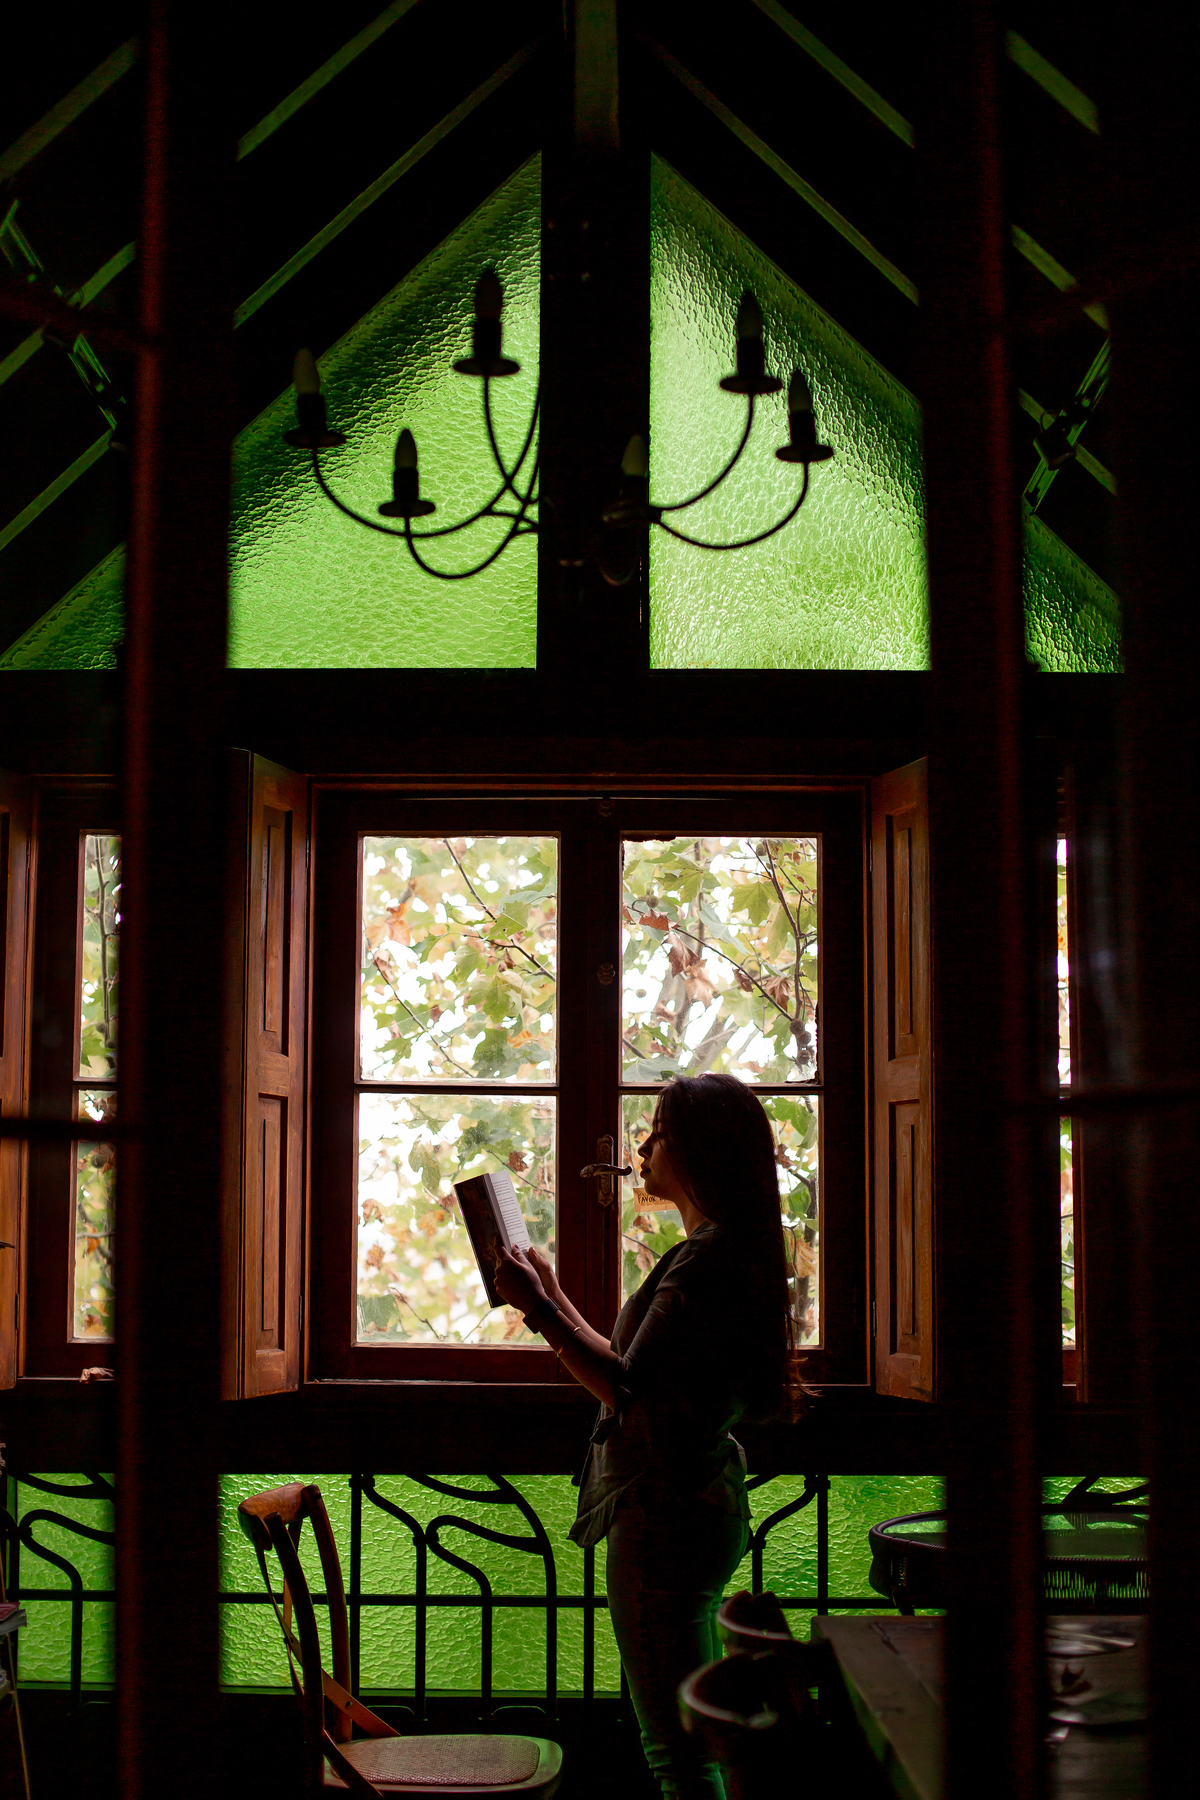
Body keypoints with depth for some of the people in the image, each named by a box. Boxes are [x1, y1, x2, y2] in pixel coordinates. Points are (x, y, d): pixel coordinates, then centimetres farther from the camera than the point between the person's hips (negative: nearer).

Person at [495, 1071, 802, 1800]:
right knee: (699, 1736, 18)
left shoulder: (706, 1259, -18)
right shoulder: (730, 1250, 14)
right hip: (705, 1501, 11)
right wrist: (554, 1297, 24)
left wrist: (540, 1309, -19)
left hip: (665, 1515, -11)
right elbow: (643, 1375, 18)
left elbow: (629, 1393, -24)